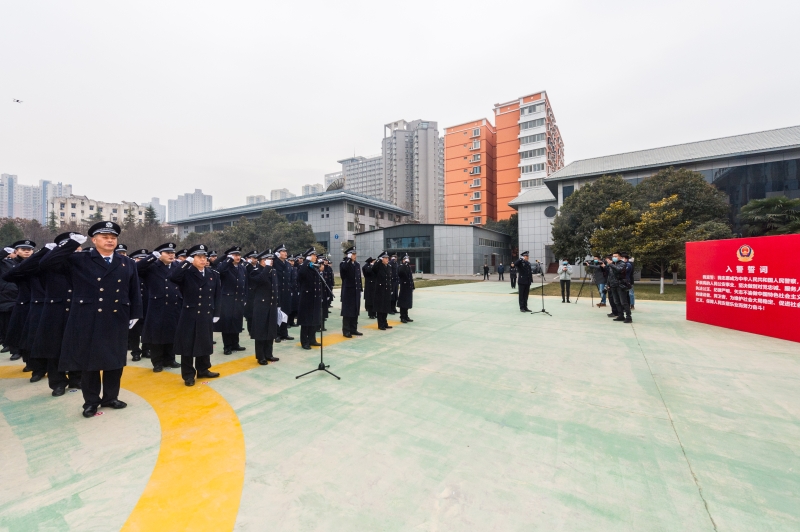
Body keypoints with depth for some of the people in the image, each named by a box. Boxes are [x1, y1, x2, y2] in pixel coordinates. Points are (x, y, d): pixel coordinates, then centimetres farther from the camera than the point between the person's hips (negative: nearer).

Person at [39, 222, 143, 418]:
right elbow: (46, 262, -10)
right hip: (87, 321, -2)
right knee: (89, 360, 9)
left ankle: (111, 397, 28)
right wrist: (71, 243, -13)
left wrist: (135, 314, 4)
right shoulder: (78, 260, 2)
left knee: (115, 360, 11)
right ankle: (91, 401, 25)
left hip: (117, 321, 2)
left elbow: (134, 292, 7)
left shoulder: (128, 264, 6)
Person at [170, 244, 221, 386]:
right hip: (189, 315, -4)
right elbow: (173, 277, -28)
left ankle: (203, 370, 30)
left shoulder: (213, 275, 6)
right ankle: (188, 374, 20)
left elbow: (218, 295, 7)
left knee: (205, 343, 14)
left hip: (206, 316, 4)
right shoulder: (186, 273, -5)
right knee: (188, 345, 6)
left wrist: (216, 313, 3)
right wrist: (186, 262, -25)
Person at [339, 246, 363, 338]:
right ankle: (346, 331, 7)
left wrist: (360, 288, 12)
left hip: (356, 291, 6)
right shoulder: (344, 264, -7)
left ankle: (353, 329, 21)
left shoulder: (357, 264, 12)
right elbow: (343, 268, -34)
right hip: (347, 291, -6)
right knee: (347, 311, -1)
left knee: (355, 310, 11)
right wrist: (348, 259, -27)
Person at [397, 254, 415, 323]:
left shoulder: (409, 267, 14)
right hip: (404, 287, -7)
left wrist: (412, 286, 17)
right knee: (403, 302, -2)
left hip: (409, 288, 7)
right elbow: (400, 272, -35)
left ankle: (406, 316, 22)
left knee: (408, 302, 13)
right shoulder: (401, 267, -9)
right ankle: (402, 317, 6)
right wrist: (405, 263, -30)